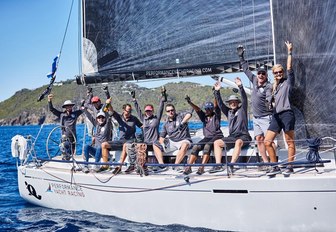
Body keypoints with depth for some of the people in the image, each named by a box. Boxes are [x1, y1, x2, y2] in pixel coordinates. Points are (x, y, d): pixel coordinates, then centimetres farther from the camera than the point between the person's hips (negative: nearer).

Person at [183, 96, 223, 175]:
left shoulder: (216, 115, 10)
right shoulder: (204, 116, 18)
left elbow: (216, 106, -4)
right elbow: (197, 109, 3)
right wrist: (190, 102, -14)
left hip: (217, 136, -4)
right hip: (207, 137, 4)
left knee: (207, 146, -33)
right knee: (196, 147, -21)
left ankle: (202, 168, -40)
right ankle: (188, 167, -28)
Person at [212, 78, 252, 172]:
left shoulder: (242, 109, 8)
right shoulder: (228, 112, 18)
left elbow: (244, 99, -6)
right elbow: (220, 104, 11)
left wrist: (240, 86, -18)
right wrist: (217, 91, 1)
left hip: (243, 136, -5)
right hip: (231, 137, 5)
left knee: (238, 142, -38)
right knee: (217, 142, -13)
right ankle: (218, 165, -22)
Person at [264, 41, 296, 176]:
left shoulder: (288, 82, 7)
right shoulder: (274, 86, 21)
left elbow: (289, 68, -4)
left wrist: (289, 52, -1)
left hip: (286, 114, -6)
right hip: (276, 116, 6)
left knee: (290, 142, -2)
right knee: (267, 141, 1)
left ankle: (289, 167, 3)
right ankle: (275, 167, 8)